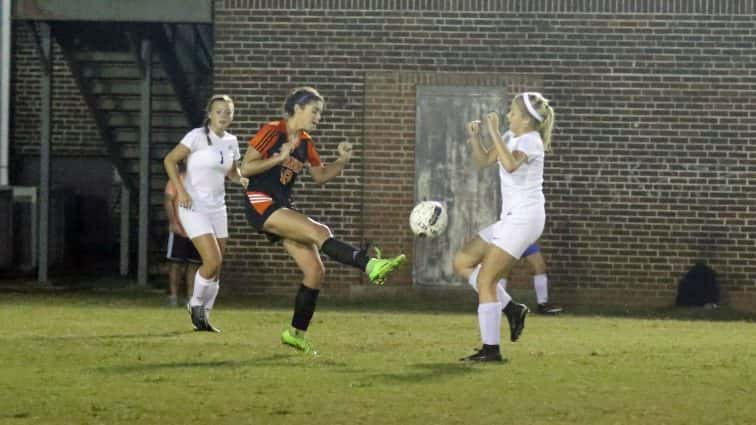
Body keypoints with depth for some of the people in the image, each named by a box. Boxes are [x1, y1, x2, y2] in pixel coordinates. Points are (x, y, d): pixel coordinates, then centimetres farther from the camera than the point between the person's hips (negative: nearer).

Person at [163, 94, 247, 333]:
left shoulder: (231, 141, 7)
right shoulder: (198, 136, -12)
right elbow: (170, 160, -12)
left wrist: (242, 179, -3)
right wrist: (180, 190, -20)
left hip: (217, 208, 7)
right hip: (194, 206, -7)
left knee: (216, 267, 5)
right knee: (213, 261, -16)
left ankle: (203, 316, 17)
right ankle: (196, 304, 8)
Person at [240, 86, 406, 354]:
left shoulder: (305, 143, 13)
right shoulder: (272, 132, -8)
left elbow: (320, 176, 21)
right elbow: (245, 169, -10)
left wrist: (342, 161, 3)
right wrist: (279, 158, -19)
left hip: (282, 208, 8)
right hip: (260, 204, -8)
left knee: (315, 272, -1)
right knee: (319, 232, -29)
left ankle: (296, 333, 10)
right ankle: (370, 266, -44)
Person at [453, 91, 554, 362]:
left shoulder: (530, 141, -14)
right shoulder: (511, 137, 14)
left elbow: (510, 164, -35)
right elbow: (484, 160, 17)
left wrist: (494, 132, -31)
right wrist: (474, 138, 0)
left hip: (524, 218, -10)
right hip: (511, 218, 10)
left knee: (485, 279, -10)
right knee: (462, 263, 10)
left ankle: (491, 349, -8)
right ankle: (511, 309, 9)